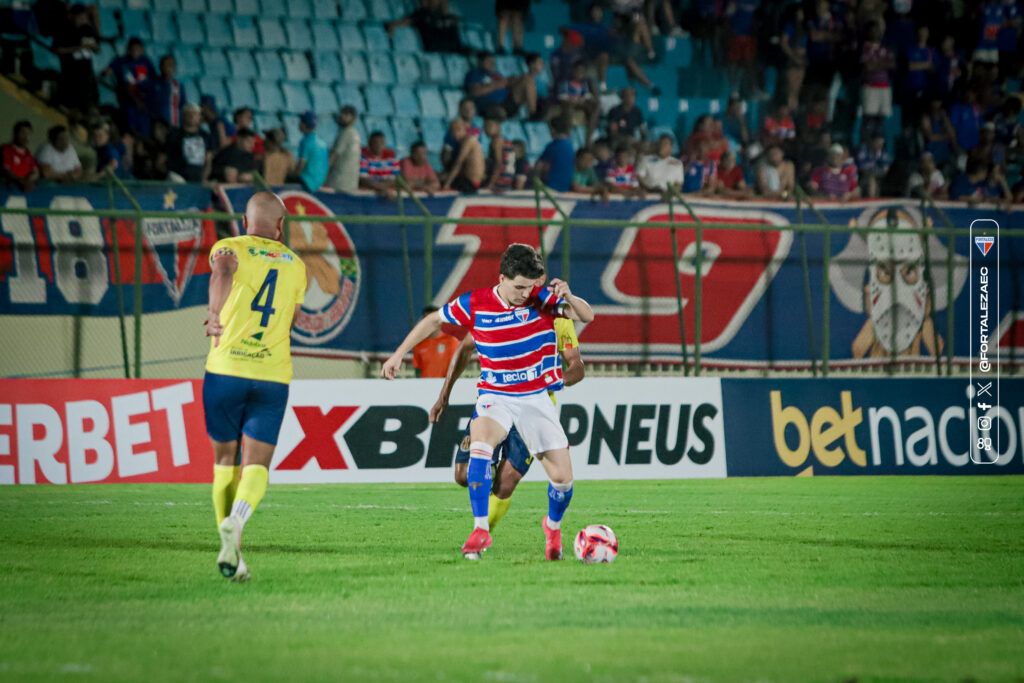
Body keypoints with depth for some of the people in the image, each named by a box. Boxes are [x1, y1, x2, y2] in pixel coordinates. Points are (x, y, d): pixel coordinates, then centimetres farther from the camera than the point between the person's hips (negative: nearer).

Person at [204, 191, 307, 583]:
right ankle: (236, 518, -33)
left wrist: (215, 313, -31)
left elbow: (224, 267, -21)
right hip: (273, 374, 1)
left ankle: (232, 551, 11)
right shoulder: (295, 266, 17)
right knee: (256, 465, -1)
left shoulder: (230, 248, 5)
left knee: (225, 460, 14)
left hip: (225, 370, -1)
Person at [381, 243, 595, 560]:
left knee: (563, 477, -2)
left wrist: (569, 298, -34)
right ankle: (480, 530, -28)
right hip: (495, 397, -1)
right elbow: (434, 320, 6)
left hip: (536, 399, 1)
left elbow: (587, 316, -12)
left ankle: (553, 526, 31)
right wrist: (399, 354, 6)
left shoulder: (543, 299, -8)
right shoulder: (474, 304, -9)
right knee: (480, 445, -33)